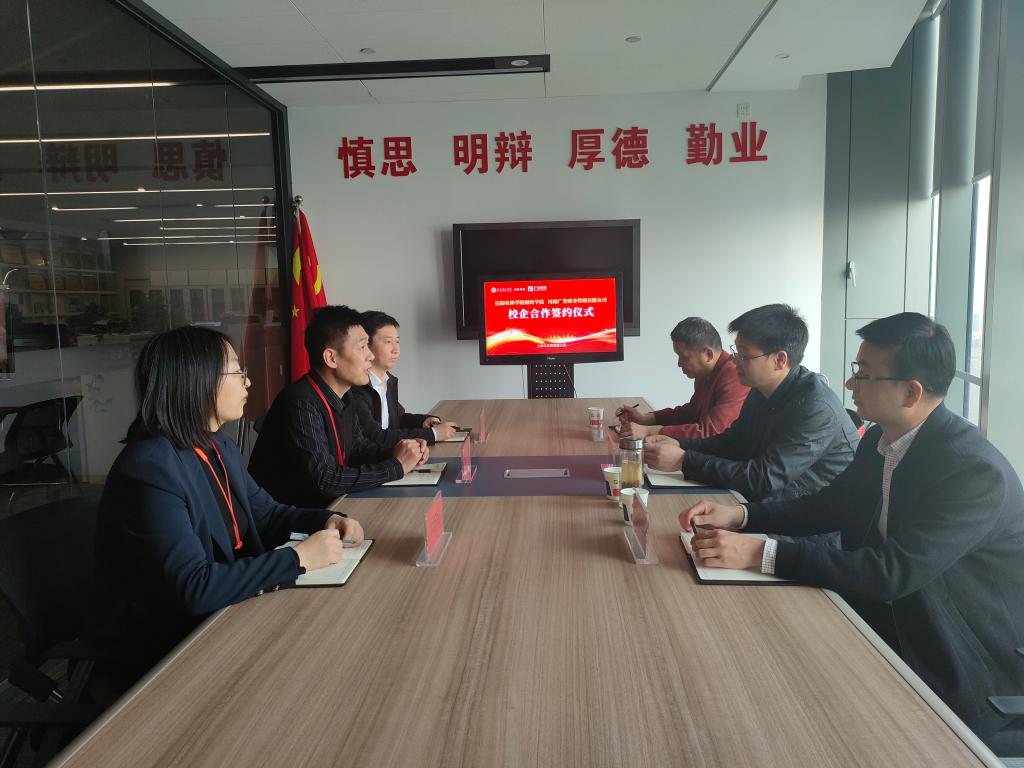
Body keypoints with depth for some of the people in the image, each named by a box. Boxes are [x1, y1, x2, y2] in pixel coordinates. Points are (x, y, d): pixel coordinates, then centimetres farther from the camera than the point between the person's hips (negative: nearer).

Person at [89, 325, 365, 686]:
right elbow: (194, 587, -29)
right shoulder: (151, 467, -24)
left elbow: (266, 513, 14)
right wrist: (297, 558, -25)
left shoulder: (220, 447, 4)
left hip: (216, 617, 8)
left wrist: (326, 519, -4)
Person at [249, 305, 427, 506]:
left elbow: (357, 445, 18)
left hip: (325, 506, 8)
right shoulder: (301, 405, -24)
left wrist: (394, 452, -2)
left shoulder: (342, 396, 5)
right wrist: (396, 466, -19)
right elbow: (325, 481, -27)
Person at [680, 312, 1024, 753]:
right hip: (890, 623, 7)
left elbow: (892, 572, -33)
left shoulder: (974, 470, -27)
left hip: (966, 669, -6)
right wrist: (739, 516, -7)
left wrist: (761, 554, -35)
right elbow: (829, 506, 9)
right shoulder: (880, 440, -2)